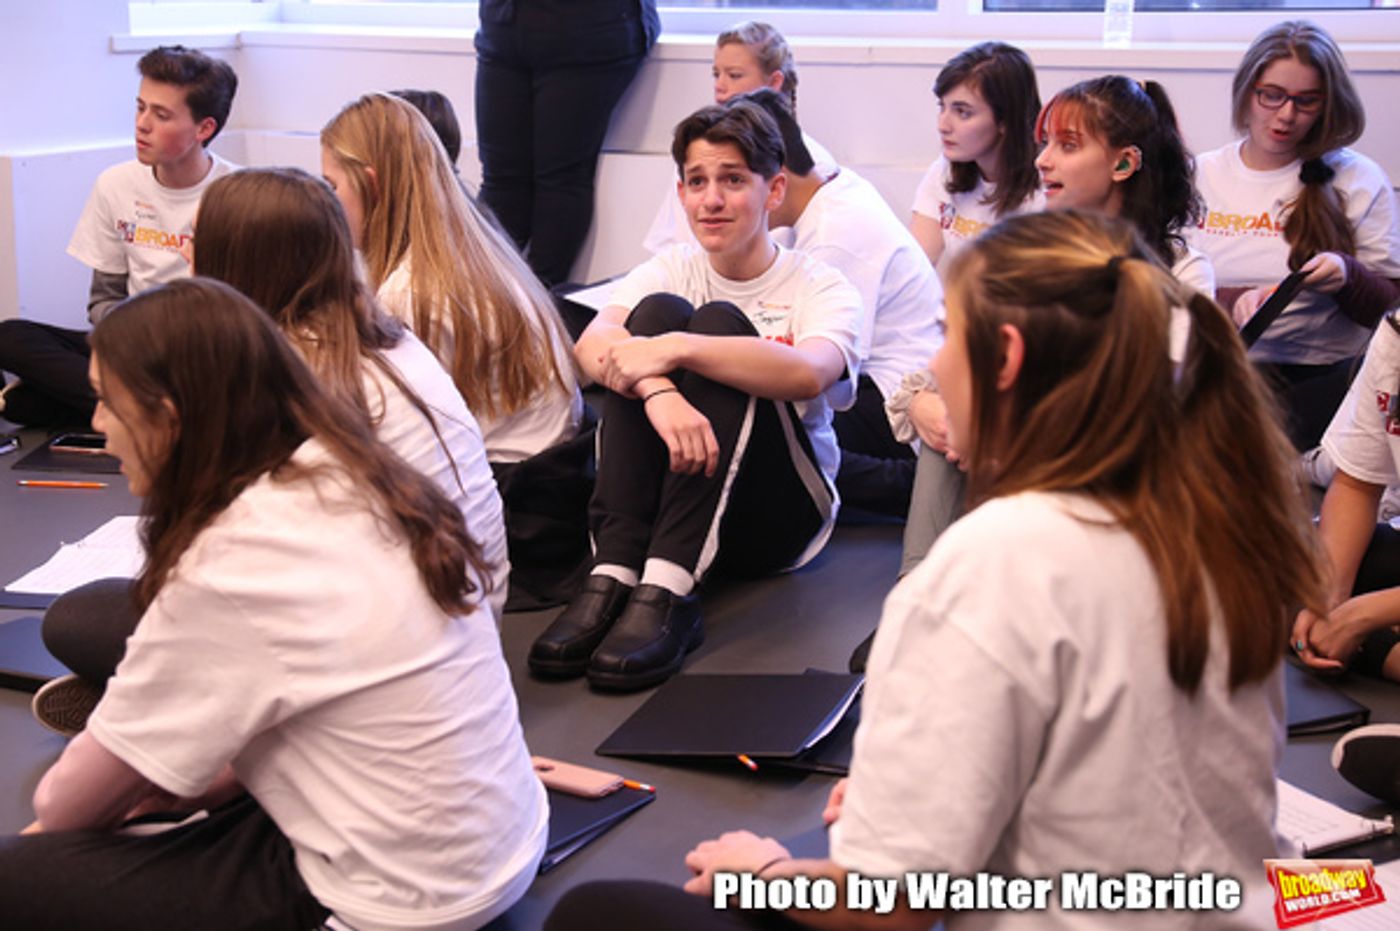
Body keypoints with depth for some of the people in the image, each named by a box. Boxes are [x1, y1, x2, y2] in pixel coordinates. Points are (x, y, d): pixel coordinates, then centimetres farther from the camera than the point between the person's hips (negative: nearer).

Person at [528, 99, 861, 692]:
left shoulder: (820, 288, -1)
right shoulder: (669, 271, 8)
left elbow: (808, 373, -27)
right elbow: (591, 344, -16)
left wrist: (676, 350, -35)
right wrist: (657, 390, -37)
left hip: (777, 517, -2)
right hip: (672, 488, 2)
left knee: (718, 323, -23)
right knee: (658, 311, -19)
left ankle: (668, 593, -36)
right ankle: (613, 576, -30)